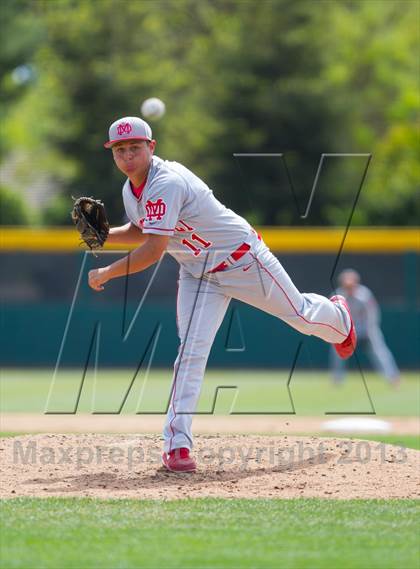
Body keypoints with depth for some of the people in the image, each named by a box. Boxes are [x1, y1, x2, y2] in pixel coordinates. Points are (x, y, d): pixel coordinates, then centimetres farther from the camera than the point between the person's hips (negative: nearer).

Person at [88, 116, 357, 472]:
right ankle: (177, 443, -15)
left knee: (300, 315, 14)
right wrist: (105, 236, -2)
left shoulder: (166, 184, -34)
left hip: (243, 261, -6)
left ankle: (338, 317, 51)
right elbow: (142, 231, 17)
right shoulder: (131, 191, -3)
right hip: (198, 275, 6)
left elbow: (153, 251, -39)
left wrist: (105, 274, -31)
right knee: (191, 351, -10)